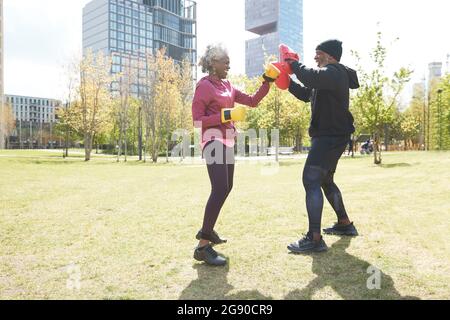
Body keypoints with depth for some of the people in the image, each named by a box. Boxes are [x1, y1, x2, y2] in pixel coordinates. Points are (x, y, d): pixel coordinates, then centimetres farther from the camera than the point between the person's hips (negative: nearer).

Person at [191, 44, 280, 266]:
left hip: (227, 142, 10)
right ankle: (203, 246, -17)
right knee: (220, 190, -21)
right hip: (214, 141, -10)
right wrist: (226, 115, -21)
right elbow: (197, 121, -14)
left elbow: (252, 101, 15)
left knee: (226, 188, 16)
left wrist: (267, 81, 6)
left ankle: (206, 230, 32)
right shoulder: (204, 86, -8)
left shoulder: (227, 86, 17)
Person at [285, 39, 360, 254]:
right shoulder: (331, 75, 20)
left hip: (331, 137, -11)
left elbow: (311, 77, -34)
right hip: (330, 136, 11)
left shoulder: (333, 72, -12)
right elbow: (306, 94, 23)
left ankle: (315, 239, -17)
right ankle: (345, 224, 34)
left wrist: (293, 63, -17)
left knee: (311, 181, -17)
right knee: (325, 180, 21)